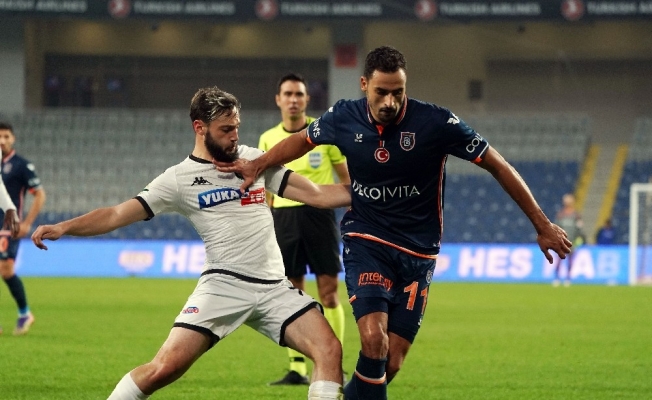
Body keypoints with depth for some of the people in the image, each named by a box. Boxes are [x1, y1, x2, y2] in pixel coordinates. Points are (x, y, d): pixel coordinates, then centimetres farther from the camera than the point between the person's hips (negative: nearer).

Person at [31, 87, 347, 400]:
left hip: (274, 286, 4)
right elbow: (118, 214, -4)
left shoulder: (254, 159, 12)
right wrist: (63, 227, -17)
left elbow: (318, 195, 13)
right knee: (166, 367, -17)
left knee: (329, 350, -14)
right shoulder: (180, 178, 1)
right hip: (224, 284, -4)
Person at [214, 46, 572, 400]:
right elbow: (302, 140, 17)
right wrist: (258, 164, 7)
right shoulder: (344, 118, -8)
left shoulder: (435, 122, -16)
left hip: (417, 254, 0)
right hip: (366, 241, 0)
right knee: (374, 338, -24)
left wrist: (542, 225, -7)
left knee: (390, 364, -2)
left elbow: (498, 167, -8)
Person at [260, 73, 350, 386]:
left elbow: (345, 177, 6)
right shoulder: (268, 139, 7)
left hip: (319, 214, -2)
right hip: (284, 216, 2)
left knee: (328, 292, -4)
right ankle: (297, 369, 7)